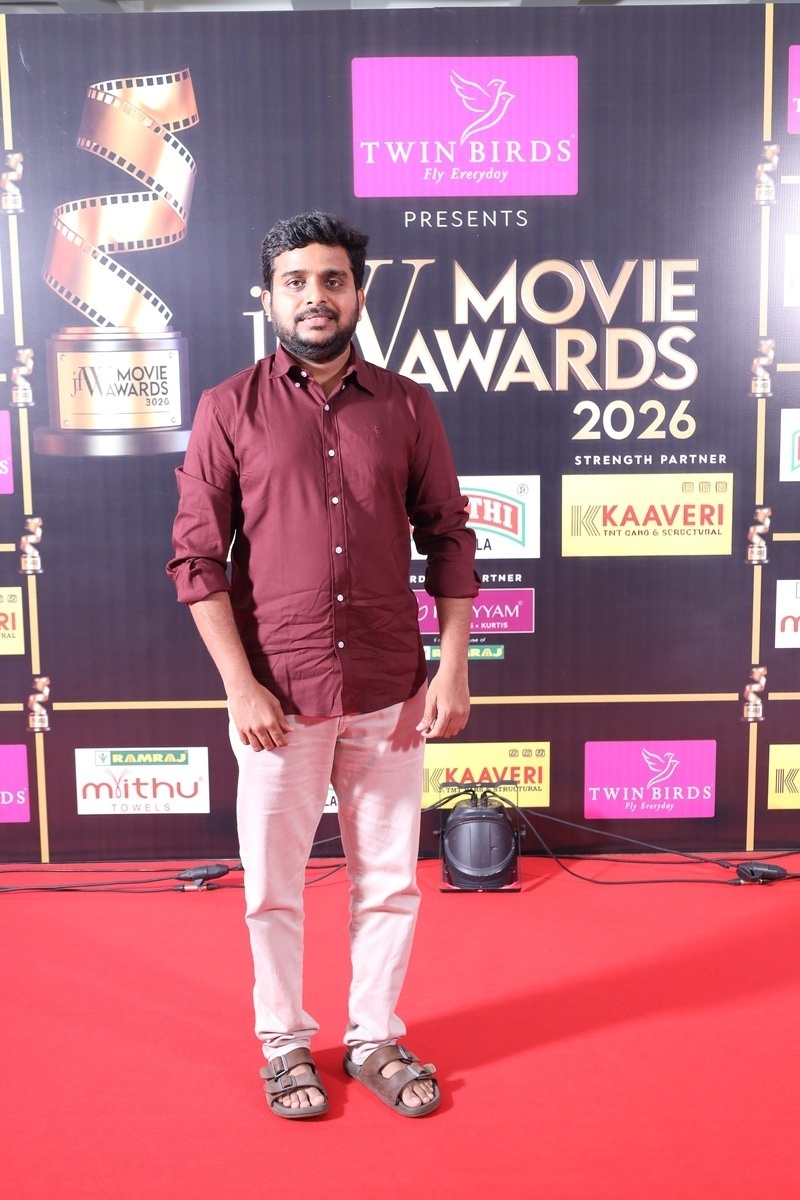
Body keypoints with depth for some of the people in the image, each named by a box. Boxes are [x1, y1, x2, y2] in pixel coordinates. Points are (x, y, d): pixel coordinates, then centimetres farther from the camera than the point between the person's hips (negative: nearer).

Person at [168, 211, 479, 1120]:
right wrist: (241, 686, -10)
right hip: (278, 697, -1)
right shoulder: (228, 411, -1)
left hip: (390, 694, 2)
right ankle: (284, 1041, 34)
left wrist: (454, 668, -3)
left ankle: (375, 1038, 33)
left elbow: (448, 539, 5)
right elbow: (197, 556, -4)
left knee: (388, 878, 12)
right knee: (274, 883, 12)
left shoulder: (406, 407, 4)